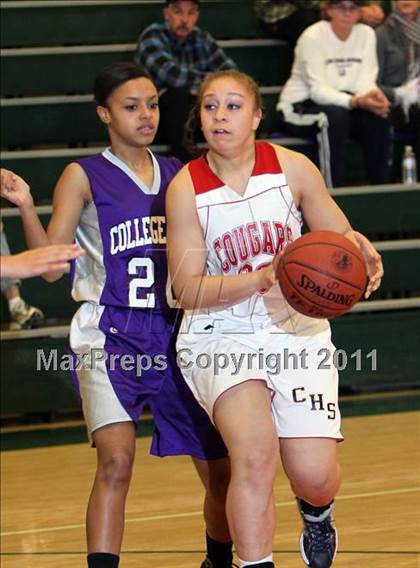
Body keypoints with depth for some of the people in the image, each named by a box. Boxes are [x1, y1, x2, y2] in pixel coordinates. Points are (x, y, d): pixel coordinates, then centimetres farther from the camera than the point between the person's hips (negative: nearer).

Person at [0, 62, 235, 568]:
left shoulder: (176, 174, 10)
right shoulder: (83, 177, -2)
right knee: (116, 461, -25)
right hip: (110, 334, -4)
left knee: (221, 471, 8)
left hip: (174, 333, 4)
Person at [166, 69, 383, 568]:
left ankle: (315, 514, 30)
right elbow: (188, 290, -8)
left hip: (296, 331, 2)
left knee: (314, 475, -8)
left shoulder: (291, 168, -3)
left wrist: (360, 250, -17)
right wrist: (263, 279, -23)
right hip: (220, 336, -2)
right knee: (255, 451, -28)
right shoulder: (186, 188, -7)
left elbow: (339, 237, 8)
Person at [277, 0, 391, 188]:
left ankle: (380, 186, -14)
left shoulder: (366, 34, -1)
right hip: (301, 107, -5)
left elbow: (365, 80, -5)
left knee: (378, 117, -23)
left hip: (344, 103, 5)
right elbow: (317, 90, -22)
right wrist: (356, 101, -37)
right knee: (335, 115, -35)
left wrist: (373, 94, -30)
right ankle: (335, 191, -32)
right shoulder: (312, 37, -16)